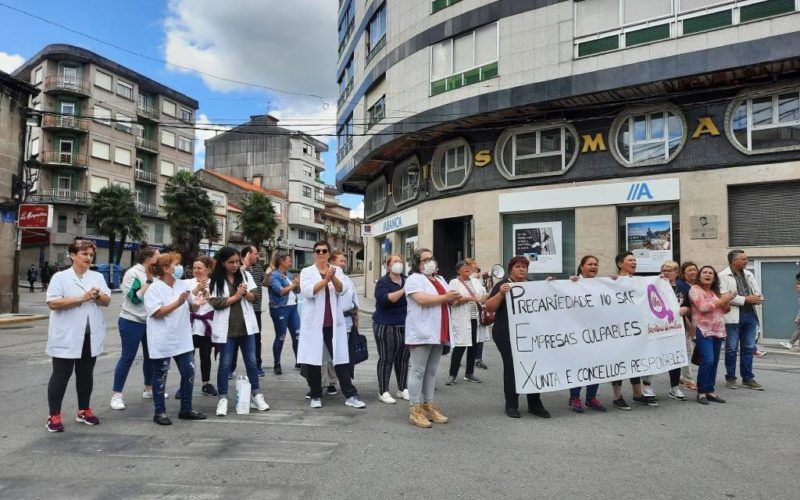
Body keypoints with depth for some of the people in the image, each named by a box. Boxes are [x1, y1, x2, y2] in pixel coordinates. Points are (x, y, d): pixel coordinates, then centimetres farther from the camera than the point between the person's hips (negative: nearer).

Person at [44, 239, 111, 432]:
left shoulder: (98, 277, 9)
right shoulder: (60, 277, -5)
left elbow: (107, 301, 6)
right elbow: (53, 303, -15)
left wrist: (97, 296, -15)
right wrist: (81, 298, -21)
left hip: (90, 336, 5)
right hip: (67, 336, -4)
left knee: (86, 374, 13)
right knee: (61, 375, 1)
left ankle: (84, 410, 25)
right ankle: (54, 415, 10)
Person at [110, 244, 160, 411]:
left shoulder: (151, 274, 8)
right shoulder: (132, 273, -14)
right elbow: (135, 298, -22)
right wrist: (149, 282, -21)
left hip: (149, 322, 8)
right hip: (132, 322, -7)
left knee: (150, 356, 14)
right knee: (127, 358, -3)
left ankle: (149, 389, 28)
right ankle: (116, 394, 7)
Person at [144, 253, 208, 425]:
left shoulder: (183, 284, 5)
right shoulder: (154, 289, -12)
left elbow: (192, 307, 13)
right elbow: (156, 313, -21)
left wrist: (196, 303, -10)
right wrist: (178, 303, -27)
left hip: (182, 339, 6)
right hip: (162, 341, -6)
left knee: (189, 373, 7)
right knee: (161, 376, 7)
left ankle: (186, 409, 21)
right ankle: (160, 412, 20)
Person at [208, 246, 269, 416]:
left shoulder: (245, 275, 5)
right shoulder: (215, 280, -4)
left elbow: (254, 297, 4)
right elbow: (216, 303, -12)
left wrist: (246, 293, -16)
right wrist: (236, 296, -12)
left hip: (246, 325, 3)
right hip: (227, 328, -3)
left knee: (251, 361, 8)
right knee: (225, 364, 3)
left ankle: (256, 396, 17)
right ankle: (223, 399, 12)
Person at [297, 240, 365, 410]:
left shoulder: (337, 270, 9)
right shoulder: (307, 271, 2)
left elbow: (342, 290, -6)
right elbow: (307, 291, -14)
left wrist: (333, 277, -24)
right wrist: (325, 279, -24)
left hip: (333, 322, 1)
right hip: (314, 322, -1)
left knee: (341, 357, 0)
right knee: (313, 359, 5)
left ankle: (350, 395, 5)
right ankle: (316, 396, 18)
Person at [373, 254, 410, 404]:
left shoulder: (407, 281, 12)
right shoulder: (383, 282, -5)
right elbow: (384, 299, -23)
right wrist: (402, 291, -29)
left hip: (405, 326, 5)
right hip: (386, 326, -5)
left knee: (403, 358, 9)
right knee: (386, 359, -1)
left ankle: (402, 389, 20)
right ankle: (383, 392, 6)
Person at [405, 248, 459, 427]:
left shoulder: (440, 280, 20)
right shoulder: (414, 279, -6)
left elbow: (449, 301, 22)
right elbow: (422, 299, -21)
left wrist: (455, 299, -1)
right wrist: (445, 298, -13)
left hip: (438, 333, 8)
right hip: (422, 333, -8)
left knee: (432, 371, 12)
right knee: (418, 371, -4)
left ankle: (429, 406, 19)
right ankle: (415, 410, 1)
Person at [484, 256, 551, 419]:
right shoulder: (502, 285, 0)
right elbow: (489, 308, -7)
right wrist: (501, 293, -22)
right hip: (507, 334, -4)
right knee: (511, 366, -3)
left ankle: (535, 404, 12)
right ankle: (511, 405, 7)